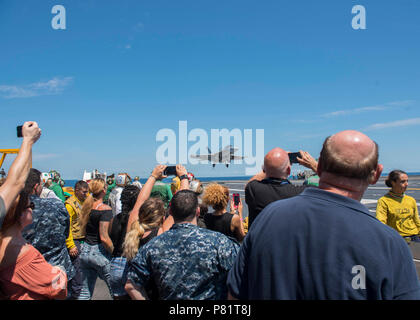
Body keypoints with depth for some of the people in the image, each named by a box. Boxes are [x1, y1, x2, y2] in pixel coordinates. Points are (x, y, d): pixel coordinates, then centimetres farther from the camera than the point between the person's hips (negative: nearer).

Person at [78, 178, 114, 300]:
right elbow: (104, 238, -21)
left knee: (85, 291, 15)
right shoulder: (105, 209, -16)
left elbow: (83, 231, 14)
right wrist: (115, 252, -10)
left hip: (85, 250, 7)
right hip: (99, 252, -7)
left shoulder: (86, 206, 5)